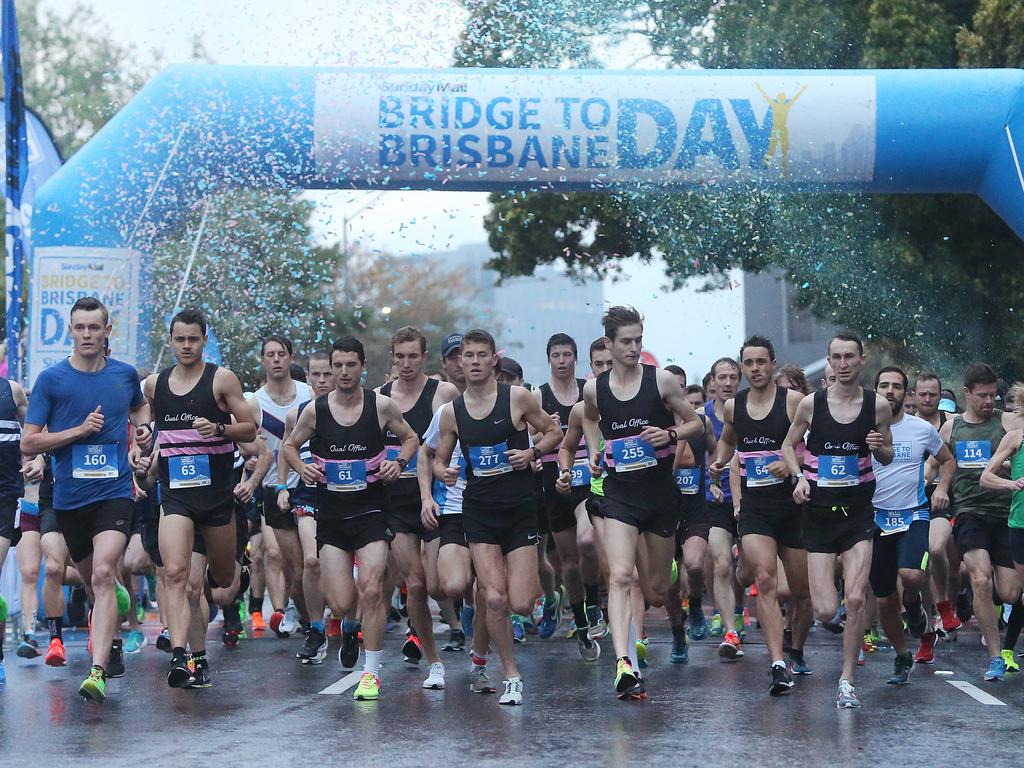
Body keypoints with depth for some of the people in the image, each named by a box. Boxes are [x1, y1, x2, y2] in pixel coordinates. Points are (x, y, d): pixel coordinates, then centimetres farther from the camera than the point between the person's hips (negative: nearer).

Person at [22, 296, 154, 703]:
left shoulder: (125, 375, 5)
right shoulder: (52, 379, -2)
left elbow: (140, 406, 30)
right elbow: (28, 443, -3)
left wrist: (143, 429, 7)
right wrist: (80, 430, -13)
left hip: (115, 491, -1)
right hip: (69, 497, 1)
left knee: (103, 575, -19)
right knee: (91, 580, 15)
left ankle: (98, 671, -26)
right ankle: (113, 645, 42)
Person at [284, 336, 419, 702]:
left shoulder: (381, 405, -3)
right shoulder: (315, 410, -1)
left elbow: (411, 438, 12)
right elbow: (289, 446, 13)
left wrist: (399, 462, -7)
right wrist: (301, 467, -7)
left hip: (371, 510, -1)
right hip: (330, 513, 1)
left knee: (370, 590, -16)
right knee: (341, 605, -4)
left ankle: (371, 671, -3)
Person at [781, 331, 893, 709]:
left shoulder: (878, 405, -1)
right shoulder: (811, 404, -3)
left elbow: (888, 457, 11)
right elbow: (789, 444, 12)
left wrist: (879, 447, -12)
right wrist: (799, 477, -6)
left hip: (858, 511, 0)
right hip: (819, 511, 0)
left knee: (855, 599, -15)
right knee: (826, 611, -5)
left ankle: (847, 681, -1)